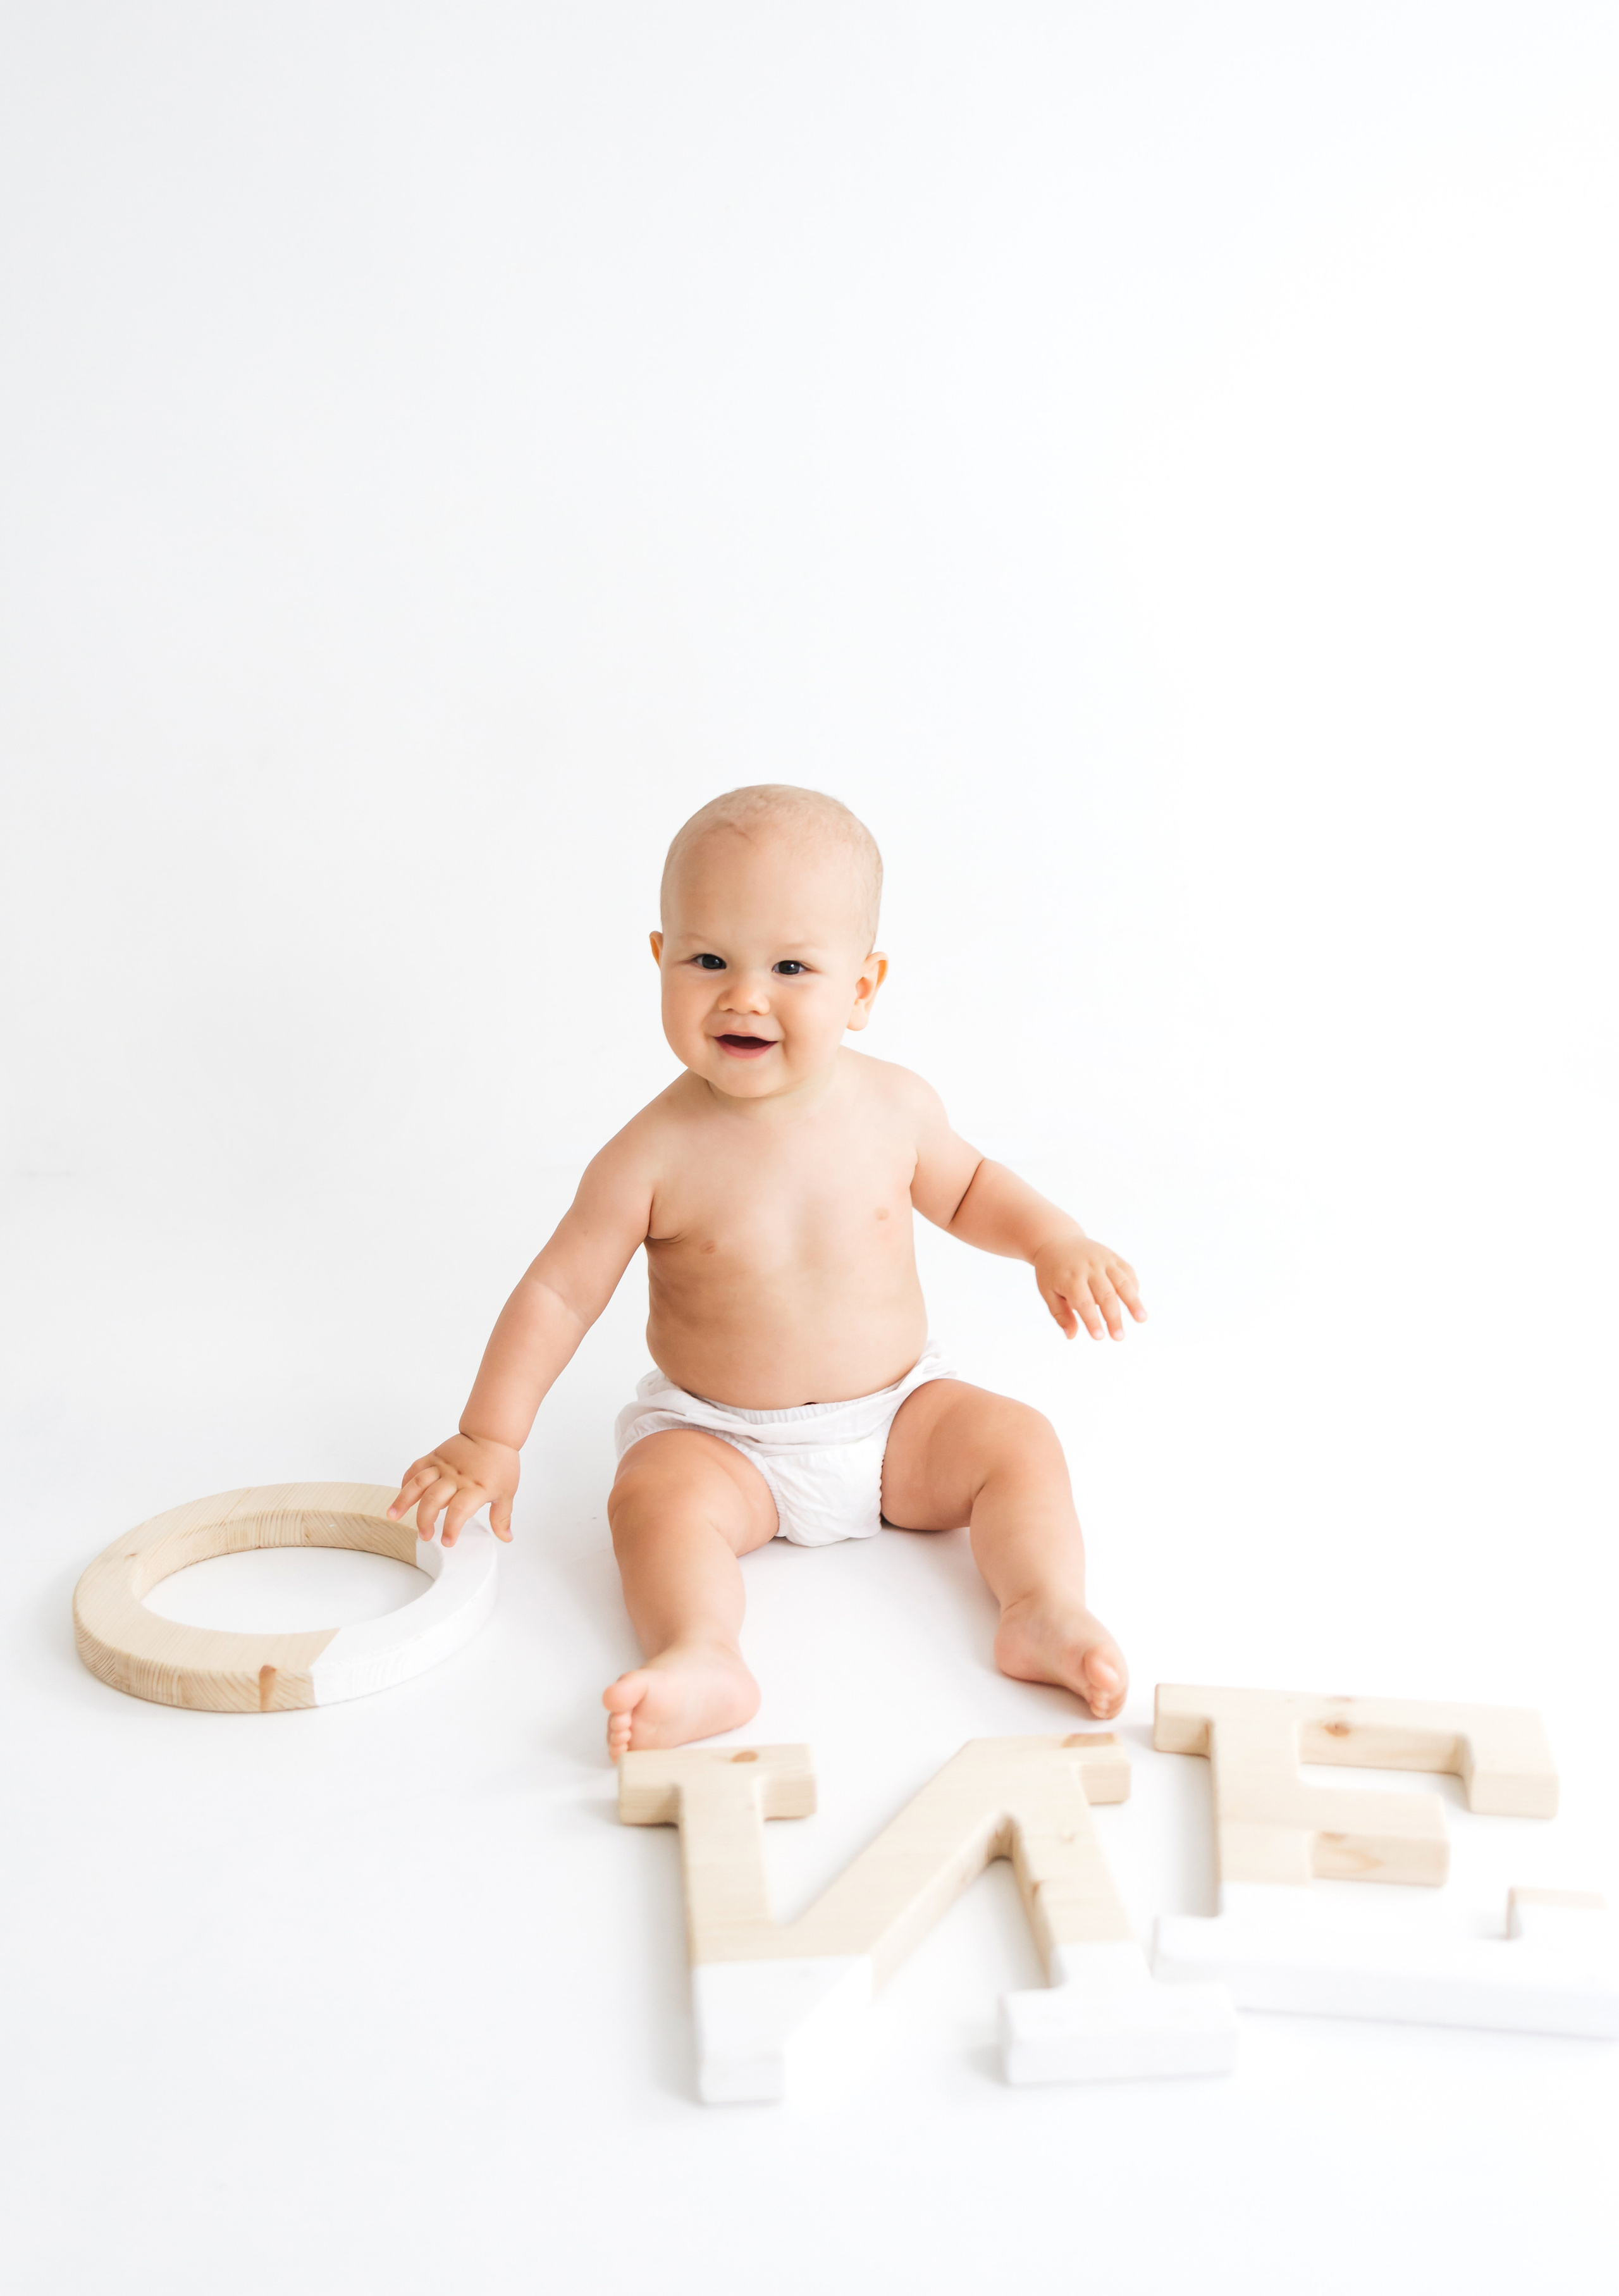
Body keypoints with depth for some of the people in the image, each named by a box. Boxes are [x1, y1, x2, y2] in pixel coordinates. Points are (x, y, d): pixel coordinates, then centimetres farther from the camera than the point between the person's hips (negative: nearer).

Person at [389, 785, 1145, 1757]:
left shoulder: (894, 1105, -8)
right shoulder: (657, 1155, -18)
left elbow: (967, 1187, 14)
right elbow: (559, 1291, -11)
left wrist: (1056, 1242, -3)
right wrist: (490, 1440, -15)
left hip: (895, 1415, 3)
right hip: (718, 1438, -3)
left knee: (1017, 1441, -16)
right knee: (656, 1498, -30)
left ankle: (1045, 1610, -24)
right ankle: (705, 1658, -48)